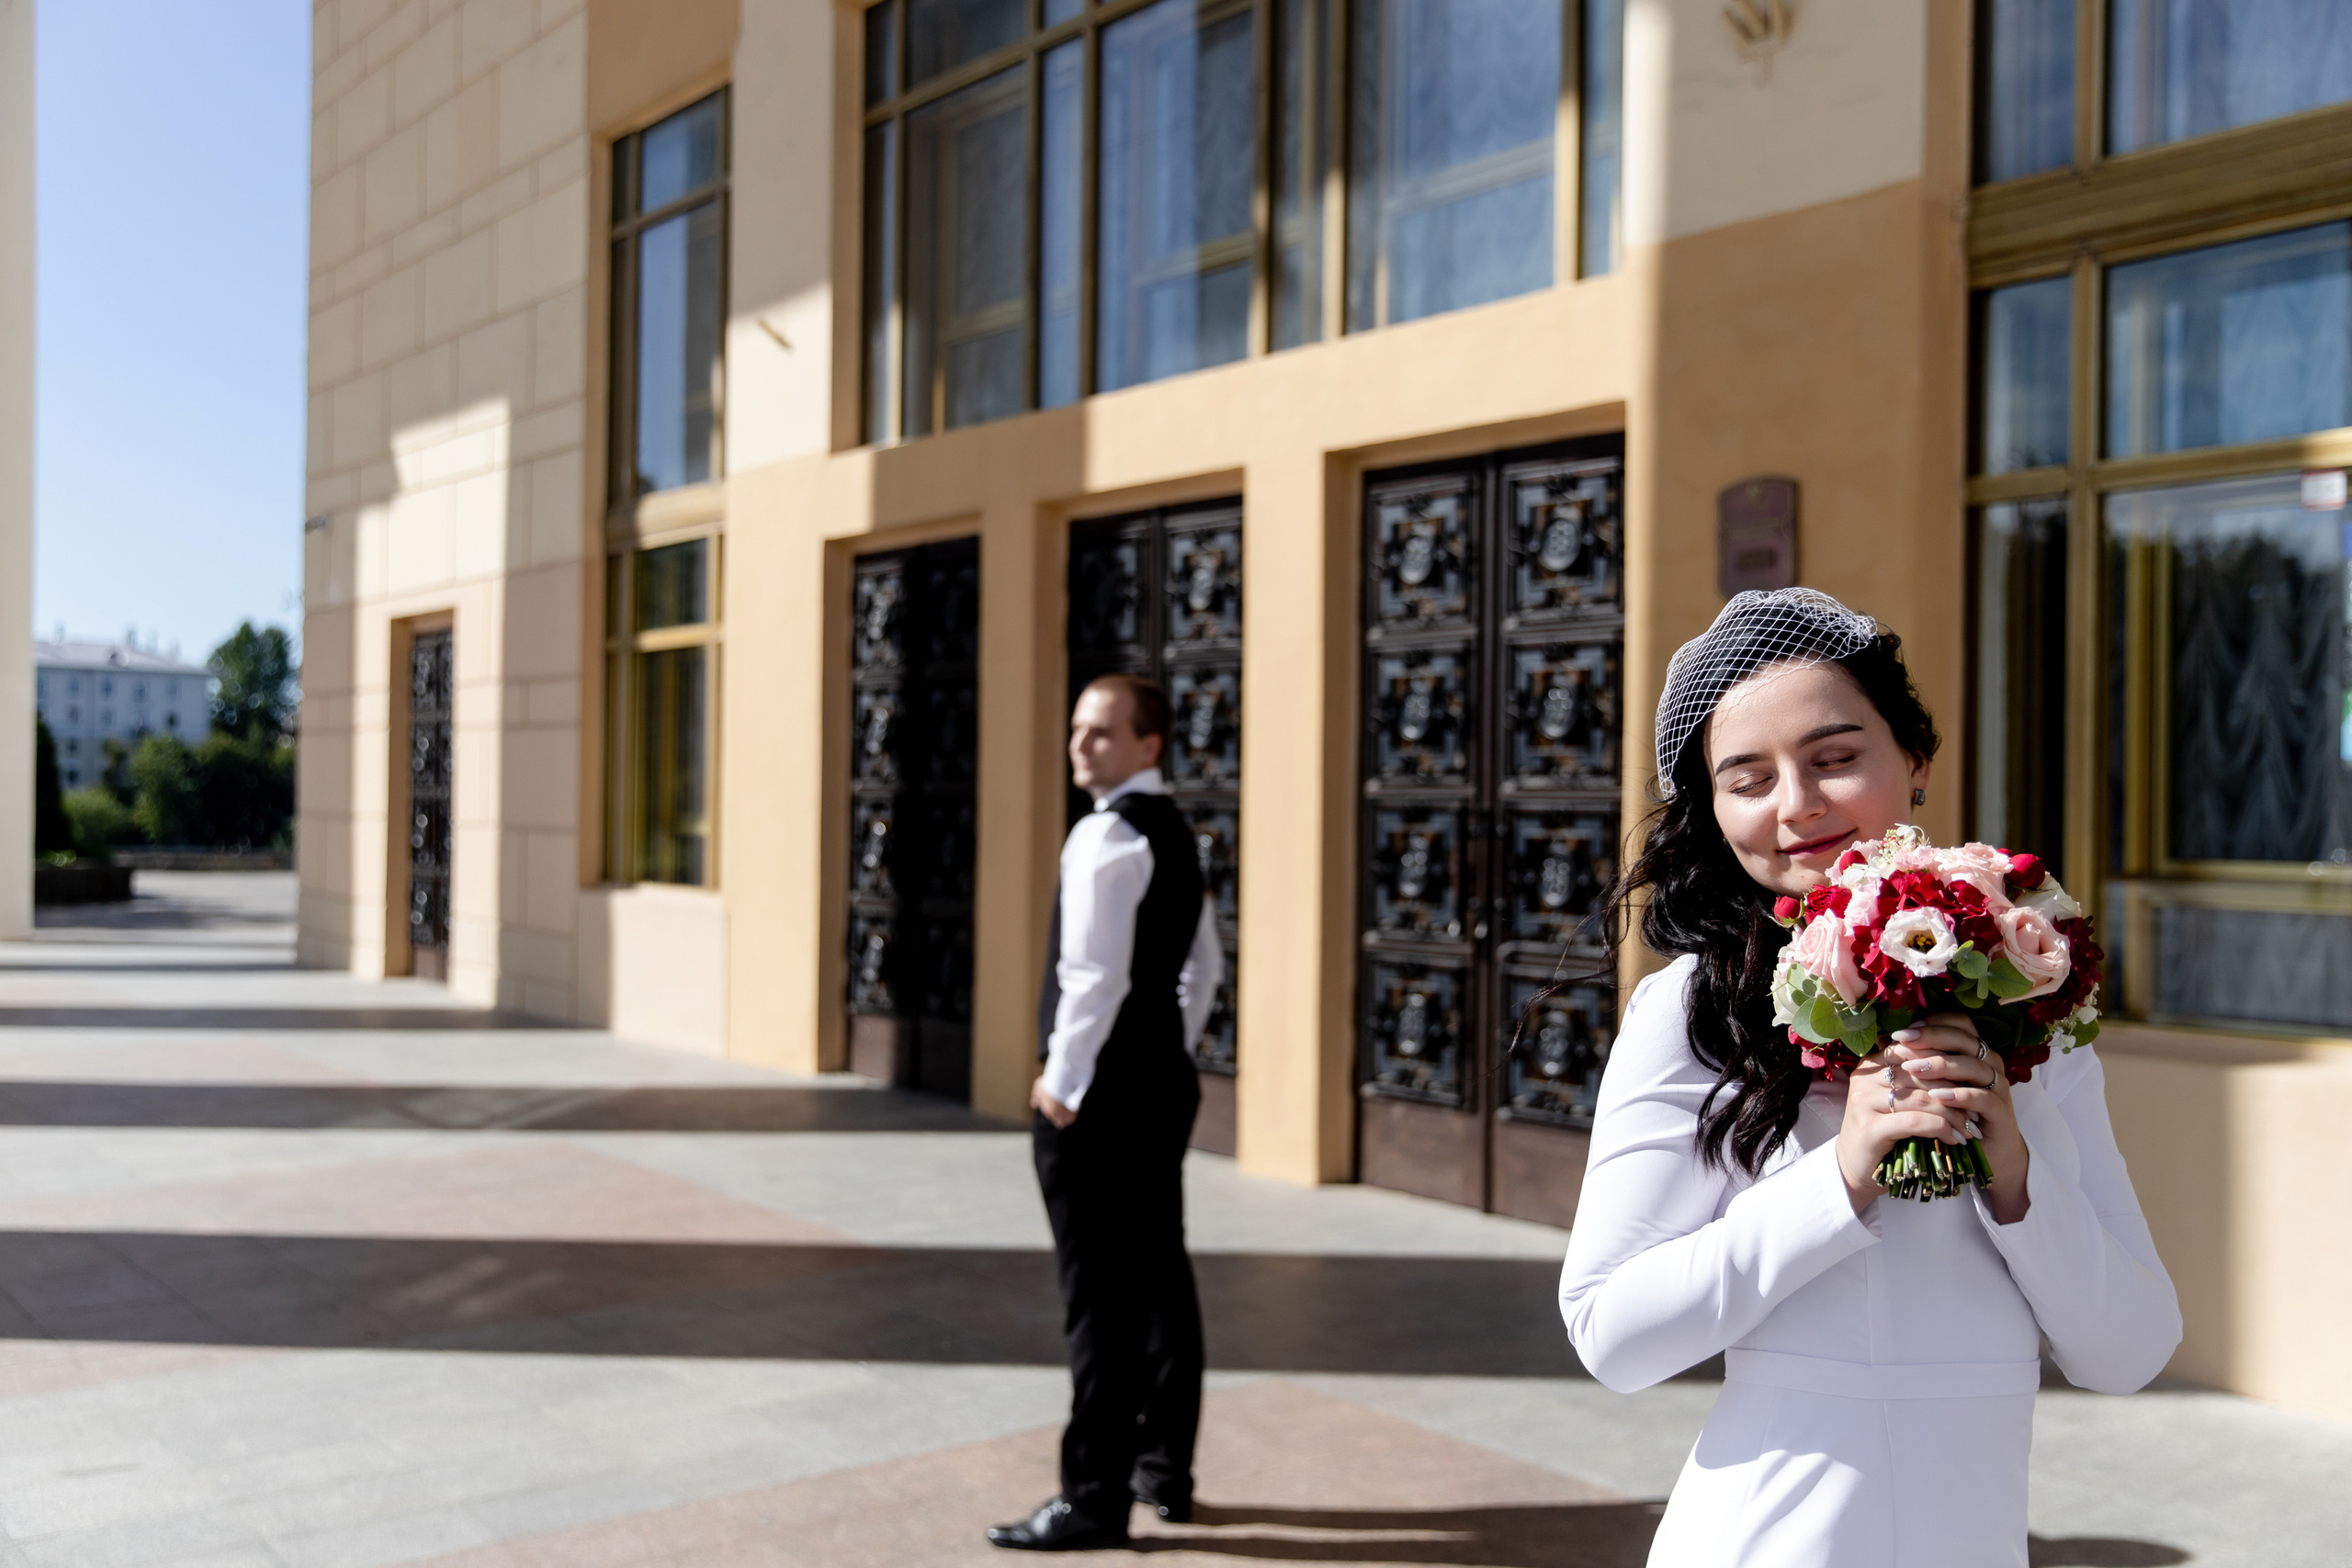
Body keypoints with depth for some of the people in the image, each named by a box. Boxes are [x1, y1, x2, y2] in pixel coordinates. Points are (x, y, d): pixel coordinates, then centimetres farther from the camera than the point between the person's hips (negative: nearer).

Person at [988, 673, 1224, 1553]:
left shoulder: (1108, 836, -17)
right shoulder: (1174, 831, 14)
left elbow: (1096, 975, -24)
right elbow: (1203, 967, 20)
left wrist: (1062, 1083, -15)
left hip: (1099, 1093, -10)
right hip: (1164, 1082, 10)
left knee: (1100, 1295, -3)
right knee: (1159, 1274, 15)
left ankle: (1094, 1499, 5)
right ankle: (1164, 1469, 27)